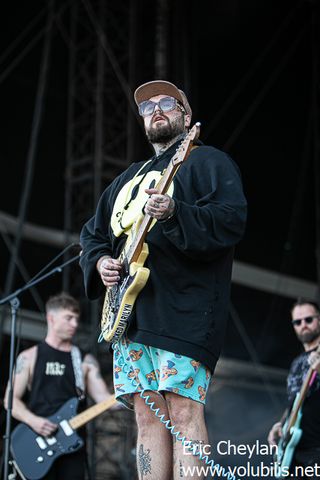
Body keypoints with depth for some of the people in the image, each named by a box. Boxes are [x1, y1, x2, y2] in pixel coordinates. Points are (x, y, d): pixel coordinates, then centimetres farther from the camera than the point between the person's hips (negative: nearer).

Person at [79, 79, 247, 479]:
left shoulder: (207, 161, 5)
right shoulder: (129, 178, 28)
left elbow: (232, 220, -11)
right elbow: (92, 232, 30)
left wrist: (174, 214, -25)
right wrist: (100, 260, 7)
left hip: (183, 307, -7)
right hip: (131, 310, 7)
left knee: (183, 410, -13)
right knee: (146, 413, 2)